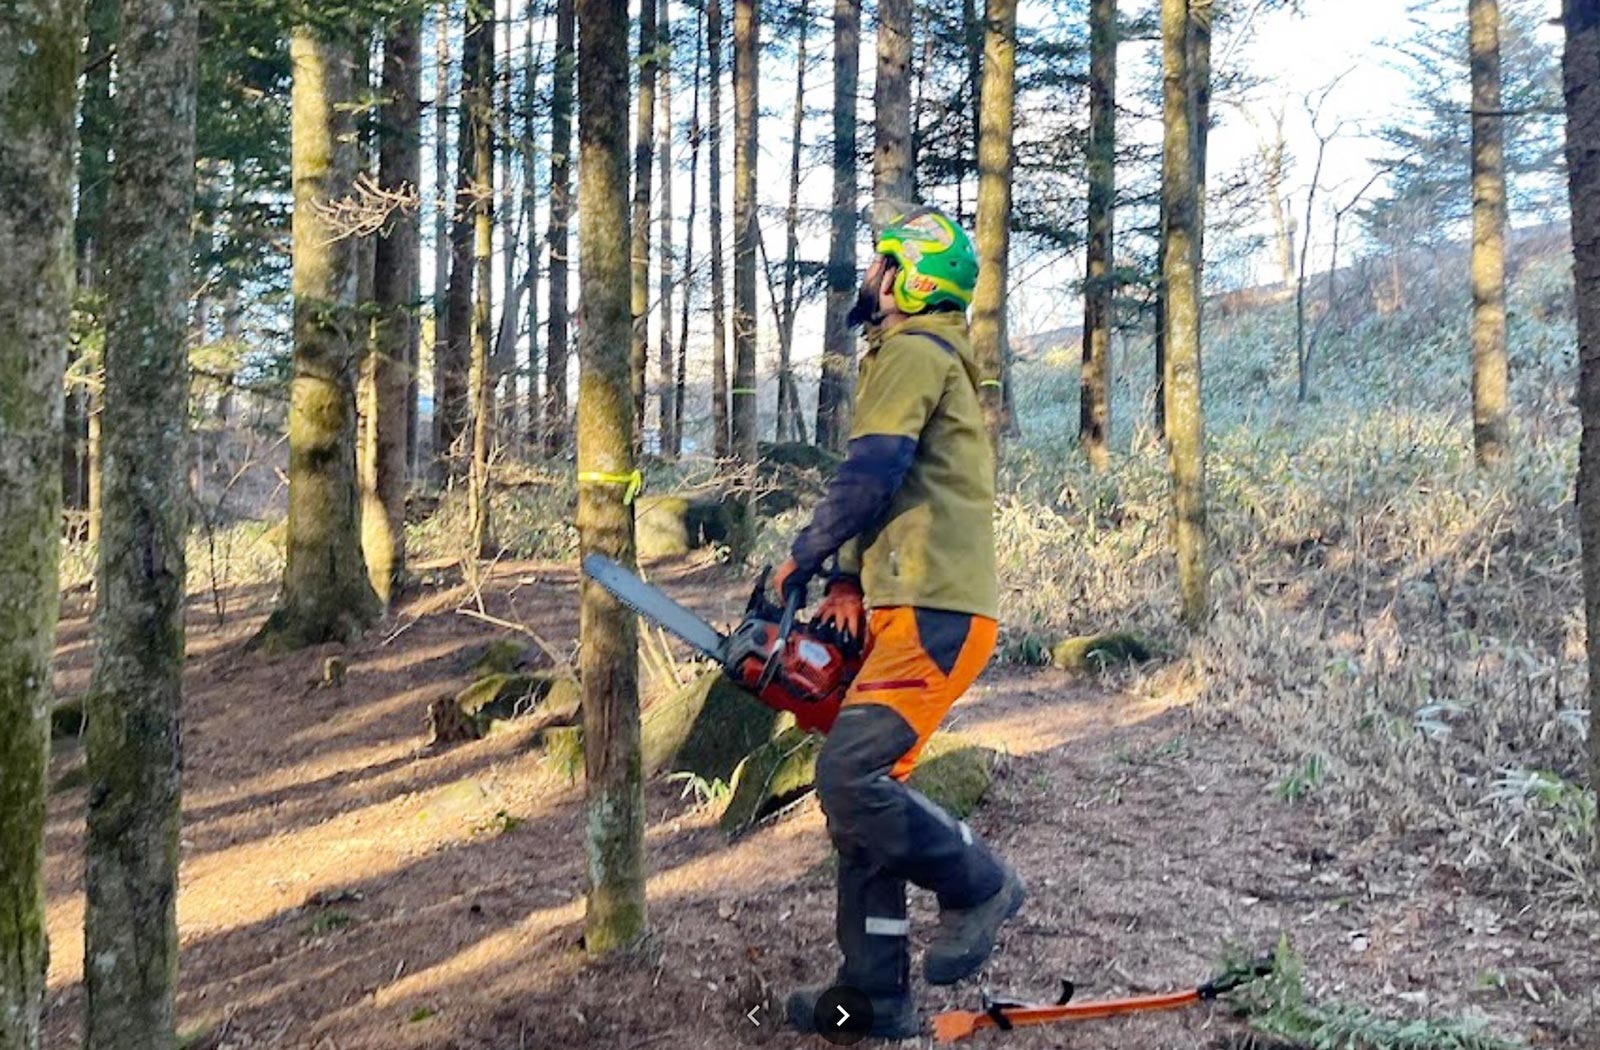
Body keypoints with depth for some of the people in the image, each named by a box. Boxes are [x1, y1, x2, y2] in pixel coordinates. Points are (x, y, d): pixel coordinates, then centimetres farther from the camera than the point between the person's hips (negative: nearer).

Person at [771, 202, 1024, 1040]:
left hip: (933, 615, -11)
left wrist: (801, 563, -3)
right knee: (860, 788, 9)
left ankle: (978, 884, 3)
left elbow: (867, 479, -17)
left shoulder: (911, 351, -8)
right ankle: (876, 993, 14)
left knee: (850, 780, -19)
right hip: (910, 609, 11)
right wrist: (852, 584, 10)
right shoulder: (932, 358, 25)